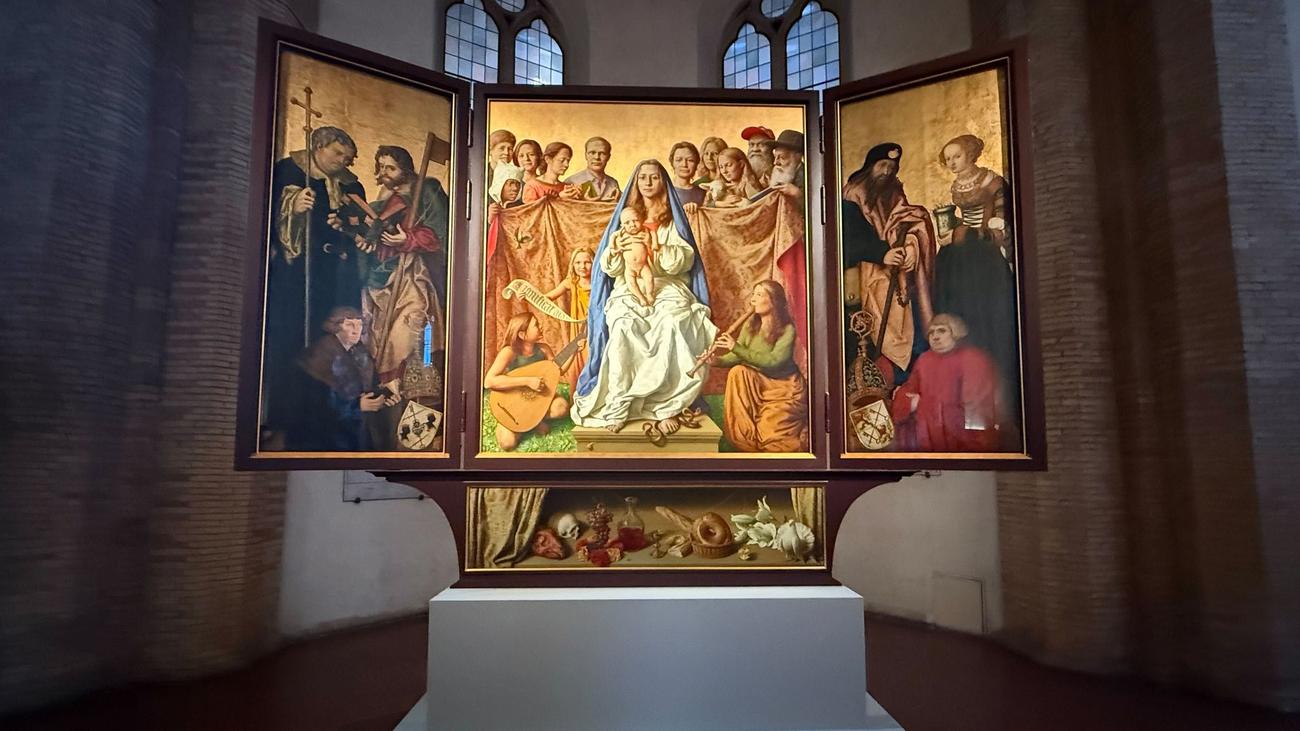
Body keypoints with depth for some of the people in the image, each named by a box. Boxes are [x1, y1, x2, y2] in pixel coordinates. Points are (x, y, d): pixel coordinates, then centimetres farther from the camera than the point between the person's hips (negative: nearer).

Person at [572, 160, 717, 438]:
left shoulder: (673, 219, 14)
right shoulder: (626, 216, 17)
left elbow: (684, 261, 1)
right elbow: (610, 268, 11)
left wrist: (659, 248, -17)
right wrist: (616, 250, -12)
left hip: (668, 287, -1)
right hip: (629, 288, 1)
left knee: (672, 325, -36)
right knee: (623, 327, -34)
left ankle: (666, 405, -30)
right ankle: (618, 407, -28)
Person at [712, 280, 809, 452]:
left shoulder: (787, 329, -18)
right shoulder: (751, 325, -1)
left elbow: (773, 361, -30)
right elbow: (737, 356, -6)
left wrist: (737, 347, -35)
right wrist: (717, 360, -27)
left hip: (785, 387, -5)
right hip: (759, 383, 5)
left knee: (769, 432, -18)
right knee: (738, 371, -25)